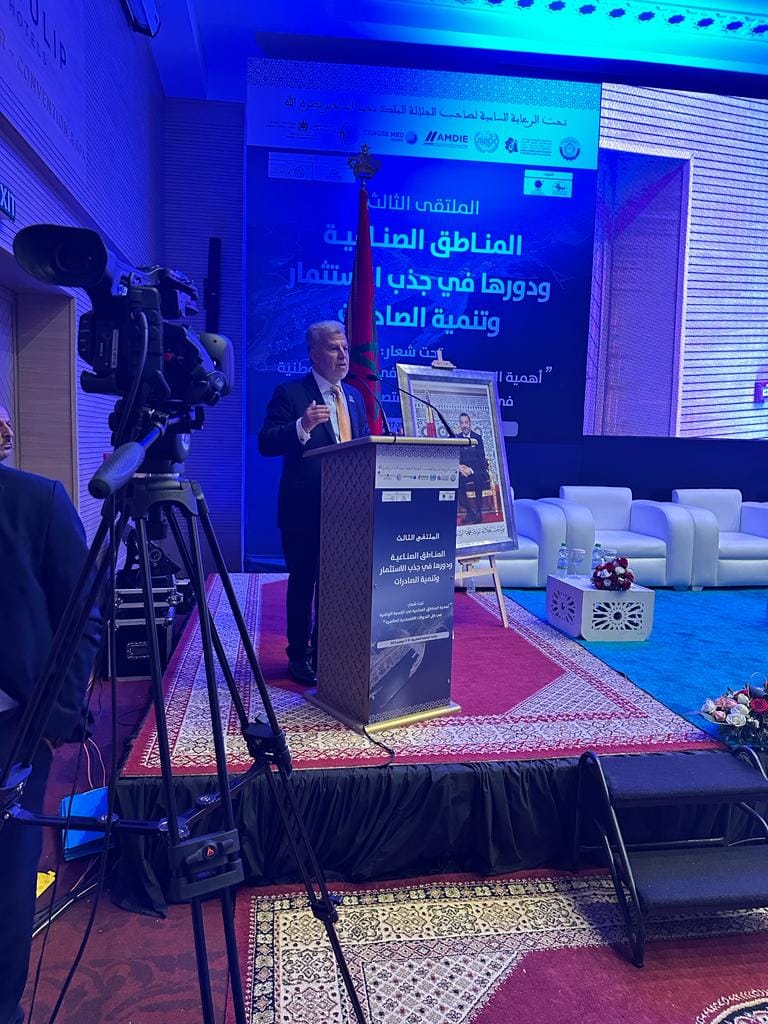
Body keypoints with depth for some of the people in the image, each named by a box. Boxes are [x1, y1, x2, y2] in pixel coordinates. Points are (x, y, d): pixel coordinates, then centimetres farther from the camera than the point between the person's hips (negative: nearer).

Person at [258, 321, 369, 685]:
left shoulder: (354, 397, 14)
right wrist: (302, 426, -29)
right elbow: (266, 443, -13)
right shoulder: (290, 393, -6)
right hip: (305, 507, -6)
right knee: (304, 581, 5)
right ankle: (299, 657, 20)